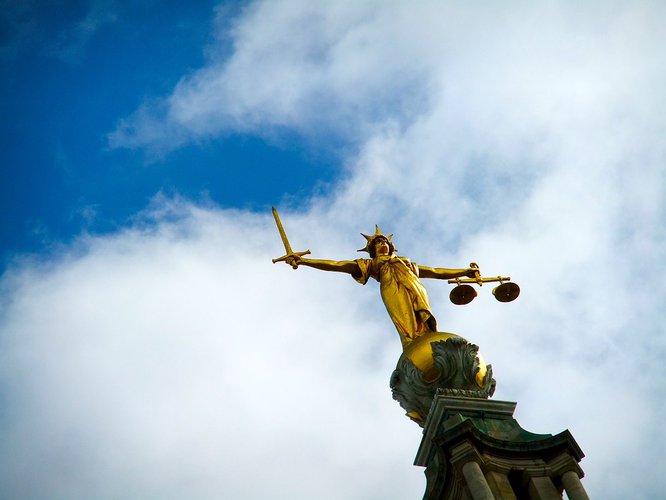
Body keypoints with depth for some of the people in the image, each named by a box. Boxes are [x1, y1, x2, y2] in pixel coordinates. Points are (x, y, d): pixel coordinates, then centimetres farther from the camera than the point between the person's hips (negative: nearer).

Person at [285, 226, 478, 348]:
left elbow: (437, 272, 42)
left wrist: (465, 271, 37)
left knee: (426, 324, -24)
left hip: (415, 287, 3)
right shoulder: (370, 264, 31)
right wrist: (303, 261, 16)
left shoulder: (407, 262, 42)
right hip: (392, 288, -3)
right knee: (408, 329, -26)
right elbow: (336, 265, 24)